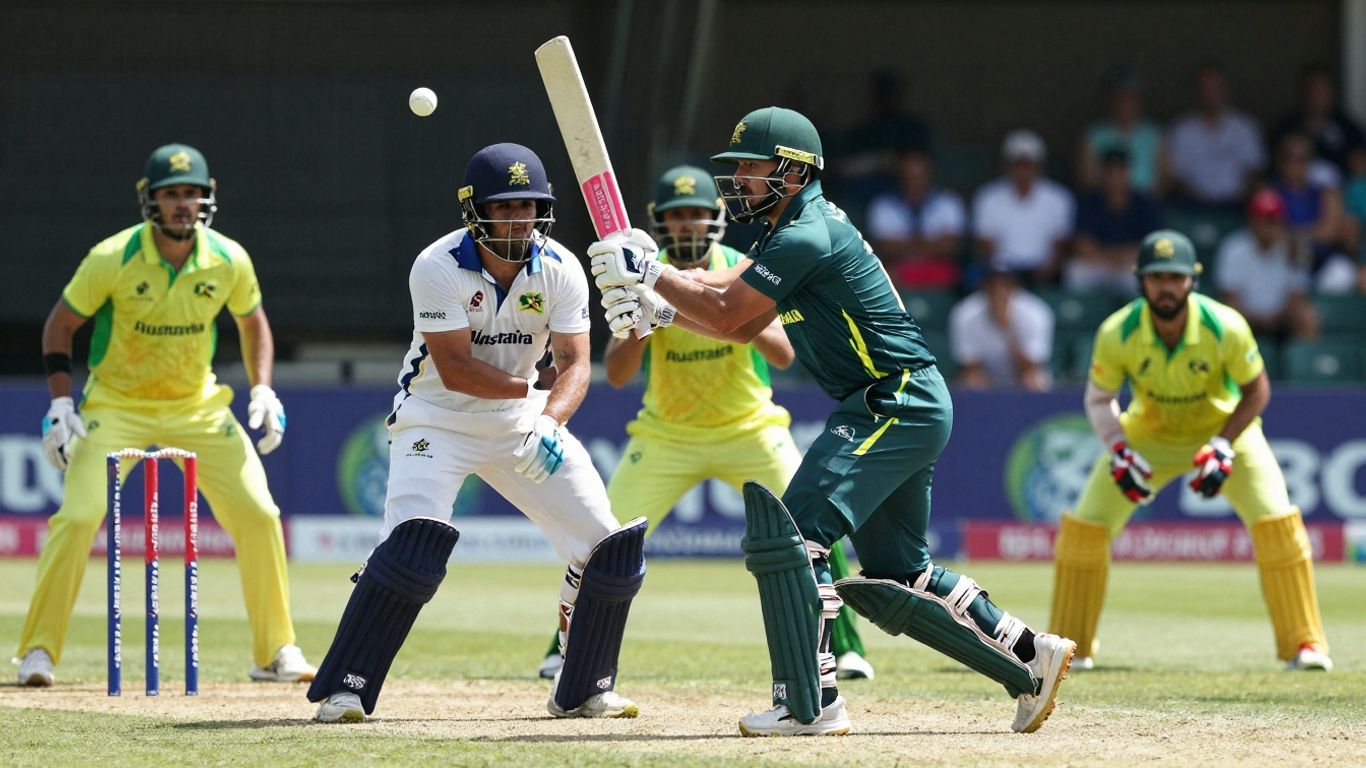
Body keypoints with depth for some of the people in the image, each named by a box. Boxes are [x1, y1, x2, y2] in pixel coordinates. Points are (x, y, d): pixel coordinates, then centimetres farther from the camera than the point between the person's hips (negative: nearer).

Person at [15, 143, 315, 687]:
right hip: (116, 406, -3)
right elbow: (61, 324, -6)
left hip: (198, 407, 3)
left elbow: (252, 322, 10)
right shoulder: (113, 259, -18)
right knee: (78, 516, -20)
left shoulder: (229, 260, -9)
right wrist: (61, 403, -15)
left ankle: (275, 651, 9)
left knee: (259, 514, -5)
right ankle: (39, 650, -7)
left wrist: (263, 389, -4)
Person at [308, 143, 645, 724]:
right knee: (414, 540, -27)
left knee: (610, 546, -1)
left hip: (522, 424, 5)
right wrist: (529, 386, -18)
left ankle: (583, 691, 16)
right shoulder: (439, 268, -21)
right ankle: (344, 690, -20)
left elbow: (574, 363, -15)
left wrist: (550, 420, -33)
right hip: (437, 420, -5)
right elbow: (455, 370, -24)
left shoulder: (560, 269, -9)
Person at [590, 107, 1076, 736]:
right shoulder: (789, 228, 15)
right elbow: (736, 320, 14)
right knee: (894, 575, 16)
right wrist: (653, 300, 1)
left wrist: (651, 272, -9)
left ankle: (810, 703, -23)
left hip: (898, 406, -11)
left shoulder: (807, 237, -17)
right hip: (905, 409, 11)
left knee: (789, 528, -20)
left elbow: (728, 319, -17)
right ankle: (1031, 660, 24)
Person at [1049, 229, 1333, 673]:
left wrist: (1224, 446, -24)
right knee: (1082, 527, -9)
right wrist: (1118, 452, -24)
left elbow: (1256, 390, -13)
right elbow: (1098, 398, -9)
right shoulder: (1117, 334, -24)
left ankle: (1303, 643, -6)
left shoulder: (1225, 327, -28)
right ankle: (1071, 648, 8)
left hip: (1225, 430, -1)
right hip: (1148, 435, 2)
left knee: (1277, 521, -20)